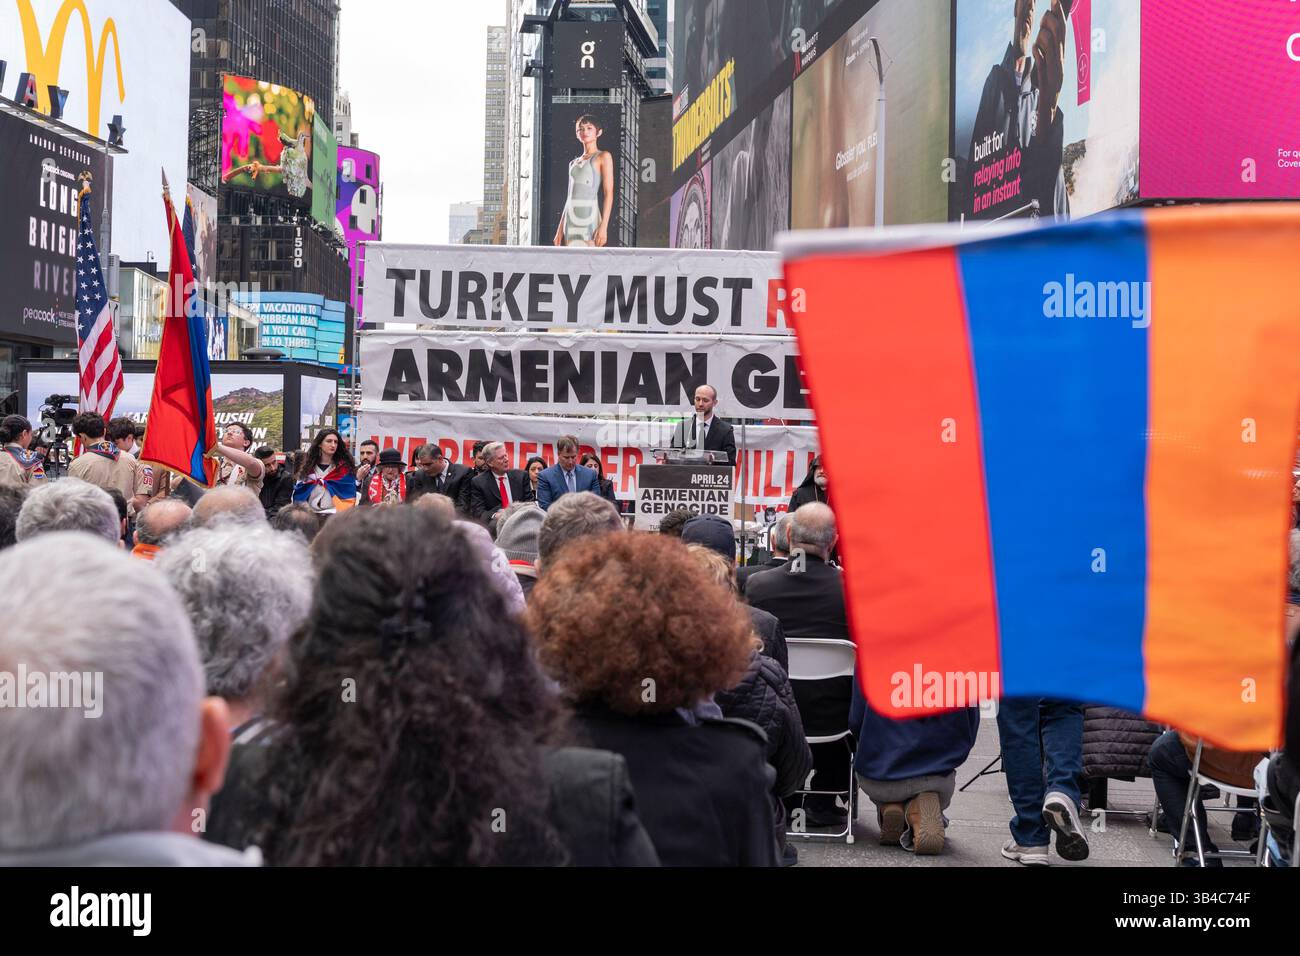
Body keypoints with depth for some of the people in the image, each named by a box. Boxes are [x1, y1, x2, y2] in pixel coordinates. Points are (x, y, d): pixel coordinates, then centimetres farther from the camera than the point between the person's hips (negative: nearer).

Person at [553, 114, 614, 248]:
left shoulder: (603, 157, 2)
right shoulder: (573, 163, 20)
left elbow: (608, 193, -6)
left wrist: (603, 226, -15)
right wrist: (560, 230, 14)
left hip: (590, 220, -6)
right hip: (570, 222, 6)